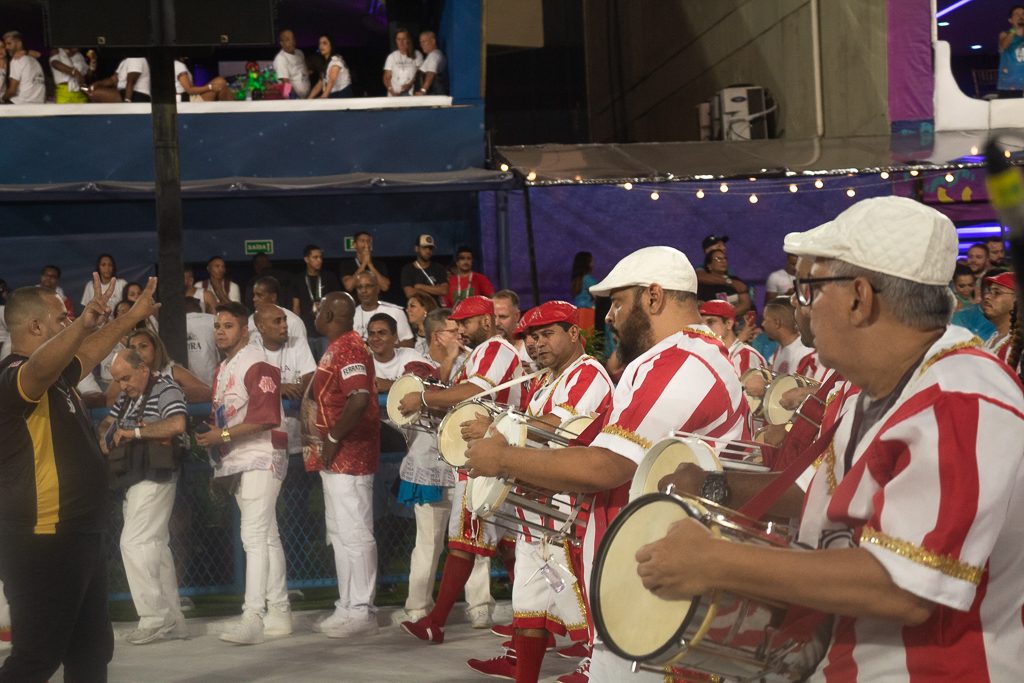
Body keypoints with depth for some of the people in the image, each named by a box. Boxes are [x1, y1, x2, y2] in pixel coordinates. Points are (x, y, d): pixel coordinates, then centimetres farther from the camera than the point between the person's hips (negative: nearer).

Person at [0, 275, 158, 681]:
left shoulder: (58, 375, 14)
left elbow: (91, 352, 35)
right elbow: (42, 366, -41)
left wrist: (133, 316, 41)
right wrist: (83, 323, -58)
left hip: (78, 538, 11)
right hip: (43, 544, -11)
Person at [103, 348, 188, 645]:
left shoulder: (165, 390, -10)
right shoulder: (125, 397, 17)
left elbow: (177, 425, -26)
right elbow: (110, 429, 26)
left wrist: (135, 432, -20)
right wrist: (107, 441, 3)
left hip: (155, 478, -9)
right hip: (133, 480, 9)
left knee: (134, 543, -14)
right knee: (154, 546, 9)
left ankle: (155, 617, -11)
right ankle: (172, 620, 12)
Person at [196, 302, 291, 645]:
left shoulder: (257, 364, -12)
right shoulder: (223, 369, 18)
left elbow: (265, 417, -20)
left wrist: (223, 435, -21)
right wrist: (209, 433, 9)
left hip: (260, 459, -10)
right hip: (236, 463, 10)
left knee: (254, 536, -15)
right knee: (267, 537, 12)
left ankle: (252, 617, -20)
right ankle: (278, 613, 17)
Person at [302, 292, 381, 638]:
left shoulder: (349, 348, -16)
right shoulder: (337, 348, 16)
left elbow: (359, 398, -29)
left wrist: (333, 438, -21)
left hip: (348, 456, -11)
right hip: (337, 458, 11)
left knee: (354, 534, -6)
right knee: (341, 533, 14)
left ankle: (361, 611, -2)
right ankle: (348, 606, 20)